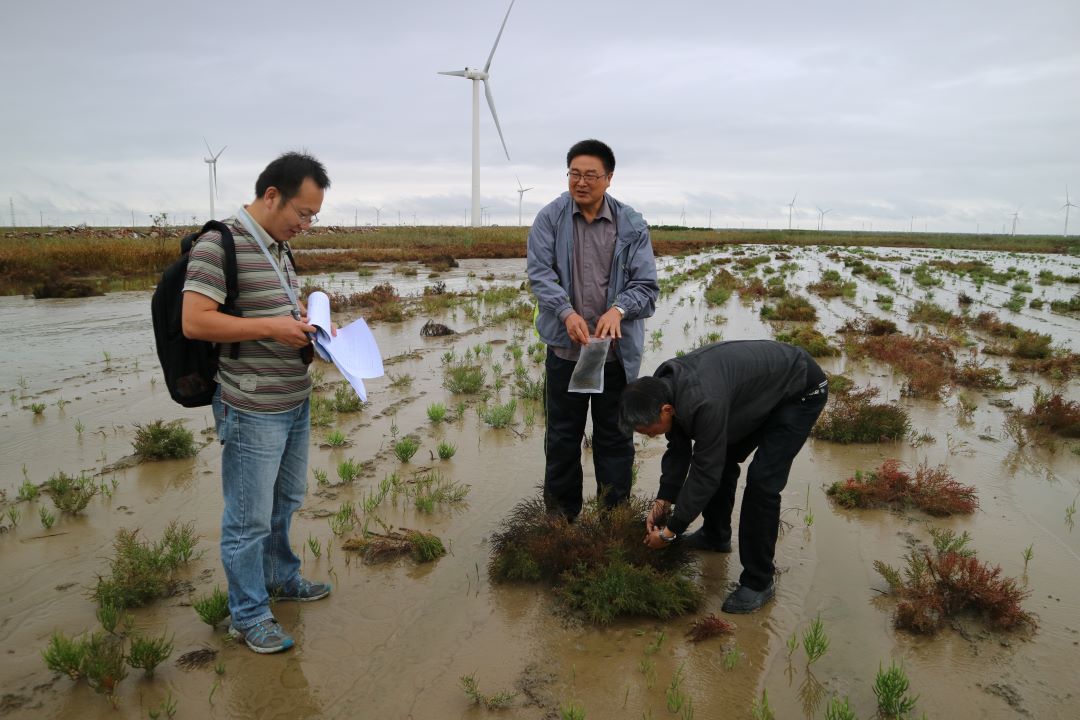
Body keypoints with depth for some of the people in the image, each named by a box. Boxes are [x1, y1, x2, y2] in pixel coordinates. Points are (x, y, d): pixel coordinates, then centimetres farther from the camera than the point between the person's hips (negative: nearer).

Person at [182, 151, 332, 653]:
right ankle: (248, 615, 21)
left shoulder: (279, 248, 11)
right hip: (252, 410, -9)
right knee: (249, 519, 5)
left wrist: (307, 327, 6)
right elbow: (194, 321, -22)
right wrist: (271, 328, -21)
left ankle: (281, 578, 42)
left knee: (285, 501, 23)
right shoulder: (220, 244, -16)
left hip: (294, 403, 9)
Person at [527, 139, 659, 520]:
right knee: (562, 435, 13)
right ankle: (560, 516, 28)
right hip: (565, 346, 0)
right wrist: (567, 312, -25)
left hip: (617, 350, 0)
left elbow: (646, 285, -3)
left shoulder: (631, 224, -1)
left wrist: (618, 309, -24)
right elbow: (540, 272, -9)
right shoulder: (550, 218, -2)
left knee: (615, 437, 10)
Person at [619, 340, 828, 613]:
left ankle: (758, 582, -3)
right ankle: (715, 536, 34)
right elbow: (678, 450, 0)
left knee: (762, 480, -16)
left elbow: (705, 473, -29)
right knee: (721, 458, 12)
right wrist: (662, 501, -6)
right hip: (760, 385, 9)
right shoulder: (664, 387, -12)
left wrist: (670, 531, -20)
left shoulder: (703, 402, -39)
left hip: (801, 391, -9)